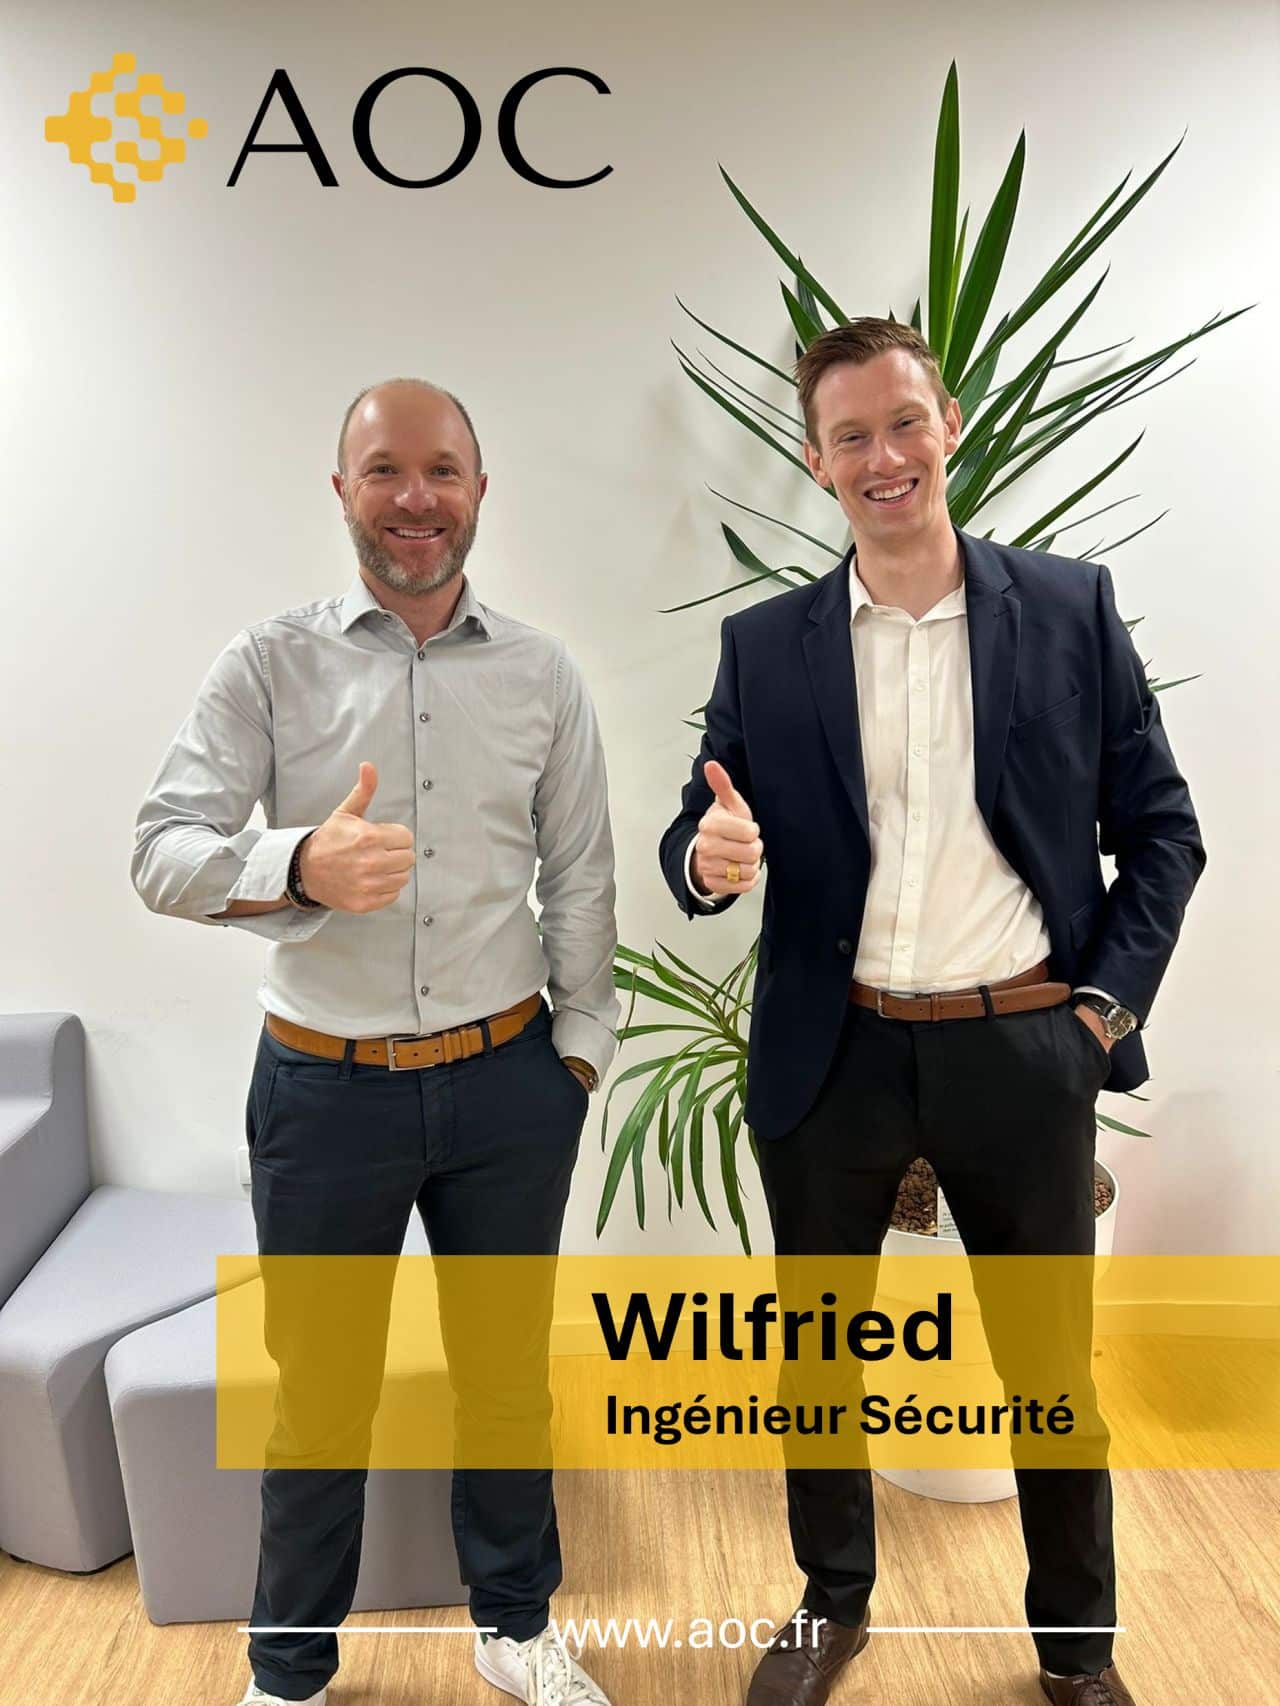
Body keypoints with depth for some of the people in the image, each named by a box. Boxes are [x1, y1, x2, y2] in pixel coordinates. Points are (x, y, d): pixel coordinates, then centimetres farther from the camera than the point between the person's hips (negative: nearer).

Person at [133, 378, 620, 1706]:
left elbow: (582, 879, 5)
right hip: (325, 1088, -1)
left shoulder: (542, 675, 2)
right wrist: (299, 866, -29)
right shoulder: (270, 664, -3)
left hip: (509, 1084, 2)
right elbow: (161, 851, -9)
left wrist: (579, 1050, 2)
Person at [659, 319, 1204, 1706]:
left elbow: (1160, 828, 3)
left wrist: (1109, 1000, -5)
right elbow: (697, 847, 1)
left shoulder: (1072, 607, 0)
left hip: (1021, 1053, 0)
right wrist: (710, 858, -21)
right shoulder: (762, 646, 1)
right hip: (830, 1059, 1)